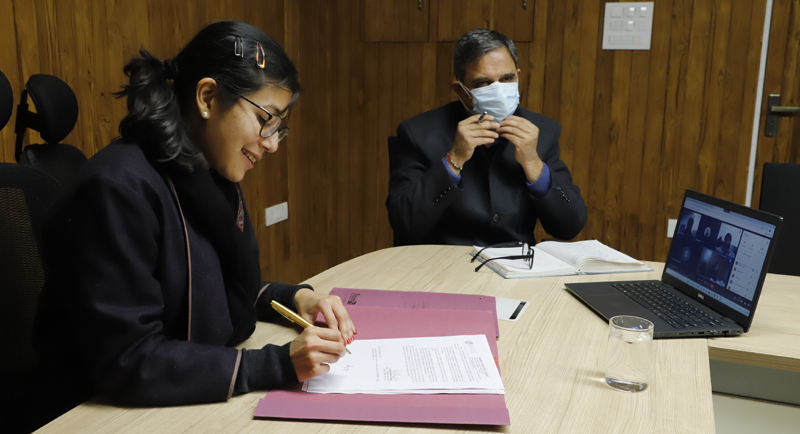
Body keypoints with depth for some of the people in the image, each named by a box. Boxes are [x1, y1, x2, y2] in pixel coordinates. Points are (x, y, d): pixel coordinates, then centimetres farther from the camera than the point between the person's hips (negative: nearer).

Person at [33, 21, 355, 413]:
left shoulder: (214, 178, 4)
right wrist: (277, 364, -28)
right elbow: (126, 362, -25)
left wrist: (294, 297, -4)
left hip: (207, 393, 8)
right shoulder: (119, 189, -23)